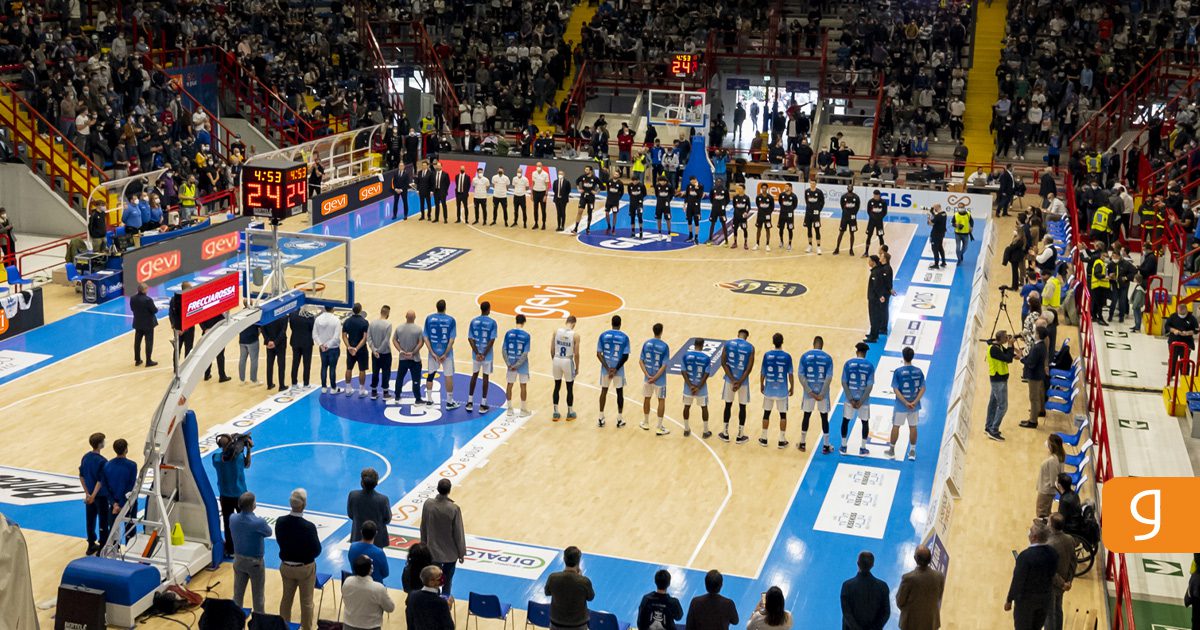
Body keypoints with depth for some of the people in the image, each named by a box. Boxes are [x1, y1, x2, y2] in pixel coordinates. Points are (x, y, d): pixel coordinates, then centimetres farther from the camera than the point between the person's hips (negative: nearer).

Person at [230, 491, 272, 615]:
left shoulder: (232, 518, -13)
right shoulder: (259, 522, -27)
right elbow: (269, 533, -6)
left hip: (238, 559, 4)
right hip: (255, 562, -4)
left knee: (238, 593, 17)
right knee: (258, 595, 12)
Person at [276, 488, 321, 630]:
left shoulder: (280, 522, -17)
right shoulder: (309, 526, -29)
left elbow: (280, 541, -1)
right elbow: (317, 550, -18)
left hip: (286, 566, 4)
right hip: (305, 568, -4)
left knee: (286, 598, 23)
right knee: (306, 600, 16)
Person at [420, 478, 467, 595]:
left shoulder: (428, 504, -14)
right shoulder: (454, 509, -22)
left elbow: (423, 527, -1)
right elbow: (459, 533, -14)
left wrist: (424, 544, 15)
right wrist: (461, 553, 0)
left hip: (433, 551, 2)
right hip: (450, 553, -2)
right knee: (447, 583, 15)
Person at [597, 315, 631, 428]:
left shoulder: (603, 335, -3)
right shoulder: (624, 337, -7)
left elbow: (599, 354, -7)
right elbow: (626, 356, -12)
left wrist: (608, 368, -10)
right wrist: (616, 369, -10)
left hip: (606, 368, 2)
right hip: (618, 370, -1)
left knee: (604, 391, 13)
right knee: (620, 392, 11)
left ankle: (601, 418, 15)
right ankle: (620, 419, 14)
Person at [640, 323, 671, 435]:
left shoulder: (646, 343, -3)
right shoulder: (664, 346, -14)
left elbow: (640, 361, -4)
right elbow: (664, 365, -18)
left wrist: (647, 375, -9)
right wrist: (655, 378, -15)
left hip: (648, 377, 4)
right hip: (660, 379, -4)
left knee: (647, 399, 18)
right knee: (661, 401, 8)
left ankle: (646, 423, 33)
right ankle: (659, 428, 8)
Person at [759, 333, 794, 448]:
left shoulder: (767, 355, -8)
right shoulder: (787, 356, -11)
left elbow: (762, 373, -2)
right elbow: (790, 374, -5)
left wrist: (761, 385, 13)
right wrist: (792, 387, 9)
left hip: (769, 389, 1)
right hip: (782, 390, -1)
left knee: (766, 413, 13)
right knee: (783, 414, 9)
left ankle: (764, 439, 20)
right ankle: (782, 440, 12)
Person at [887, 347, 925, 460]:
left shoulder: (898, 371, -15)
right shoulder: (919, 371, -4)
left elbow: (895, 390, -17)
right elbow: (922, 389, -5)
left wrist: (906, 403, -15)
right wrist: (915, 402, -11)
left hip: (901, 405, -3)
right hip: (914, 406, 3)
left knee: (896, 426, 12)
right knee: (913, 427, 14)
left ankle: (892, 449, 22)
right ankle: (912, 451, 21)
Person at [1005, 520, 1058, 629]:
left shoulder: (1025, 556, -27)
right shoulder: (1053, 553, -9)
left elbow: (1017, 580, -20)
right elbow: (1053, 573, 3)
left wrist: (1009, 600, -8)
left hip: (1026, 599, -5)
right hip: (1046, 599, 5)